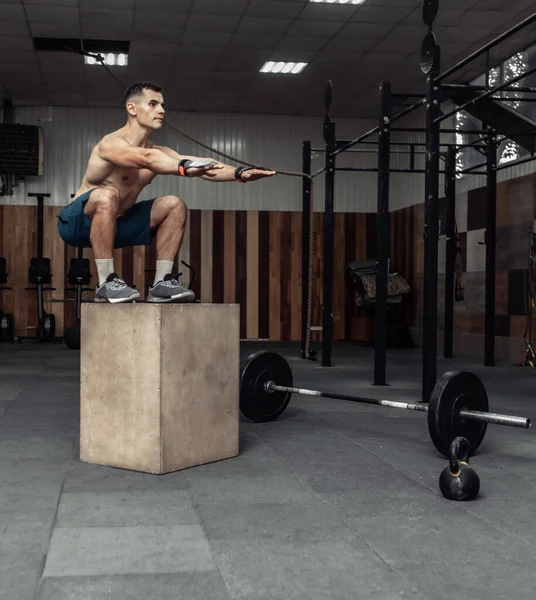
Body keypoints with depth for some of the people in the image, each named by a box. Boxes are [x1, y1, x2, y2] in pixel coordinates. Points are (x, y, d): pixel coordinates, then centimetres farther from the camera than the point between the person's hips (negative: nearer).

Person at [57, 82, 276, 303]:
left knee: (174, 206, -3)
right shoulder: (112, 143, -23)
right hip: (78, 222, -7)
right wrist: (185, 167, -60)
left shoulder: (158, 151, 0)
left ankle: (161, 282, -4)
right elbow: (146, 159, -45)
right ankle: (106, 283, -29)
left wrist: (240, 173, -28)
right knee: (107, 194, -38)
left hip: (113, 225, 8)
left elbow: (203, 166, -12)